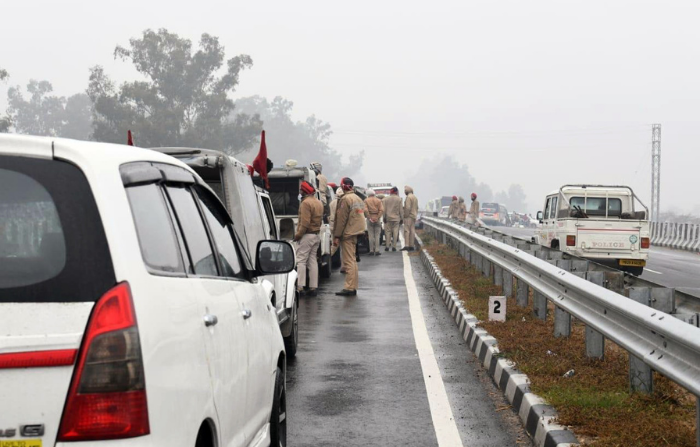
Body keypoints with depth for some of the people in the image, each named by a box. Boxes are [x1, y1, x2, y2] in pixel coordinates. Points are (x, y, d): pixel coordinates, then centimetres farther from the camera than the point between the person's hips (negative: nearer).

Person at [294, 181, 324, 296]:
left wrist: (298, 235, -15)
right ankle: (313, 287, 9)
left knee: (301, 261, -6)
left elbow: (305, 223, -20)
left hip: (307, 235, -9)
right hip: (316, 235, 9)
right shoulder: (318, 203, 15)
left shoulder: (306, 203, -15)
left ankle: (299, 287, -11)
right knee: (312, 261, 11)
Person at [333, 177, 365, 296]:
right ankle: (353, 287, 16)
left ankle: (349, 288, -11)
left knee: (349, 261, -9)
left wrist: (336, 236, -12)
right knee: (352, 260, 13)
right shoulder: (358, 199, 15)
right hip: (356, 233, 9)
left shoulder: (345, 199, -13)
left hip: (348, 234, -9)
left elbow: (341, 219, -15)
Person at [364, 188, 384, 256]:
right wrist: (378, 218, -8)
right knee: (377, 235, 4)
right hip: (377, 219, 1)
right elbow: (381, 210, -8)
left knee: (371, 236, 2)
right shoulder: (378, 200, 4)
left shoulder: (366, 201, 0)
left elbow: (365, 210, -14)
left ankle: (371, 251, 0)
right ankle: (377, 251, -1)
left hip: (370, 219, -1)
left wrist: (369, 218, -11)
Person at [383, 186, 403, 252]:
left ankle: (387, 246, 2)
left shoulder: (386, 199, 2)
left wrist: (384, 217, 5)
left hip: (388, 218, 1)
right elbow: (401, 210, 0)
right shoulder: (399, 199, -1)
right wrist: (401, 218, 5)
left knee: (388, 232, 5)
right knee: (395, 232, 1)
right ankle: (394, 247, -3)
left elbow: (384, 209, 1)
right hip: (396, 218, -1)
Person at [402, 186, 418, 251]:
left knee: (406, 230, -12)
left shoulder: (408, 197, -13)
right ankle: (411, 246, 5)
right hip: (414, 216, 9)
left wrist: (405, 216, -17)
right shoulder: (415, 197, 17)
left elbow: (408, 207, -20)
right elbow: (416, 207, 20)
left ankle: (407, 246, -19)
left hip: (408, 216, -9)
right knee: (412, 230, 7)